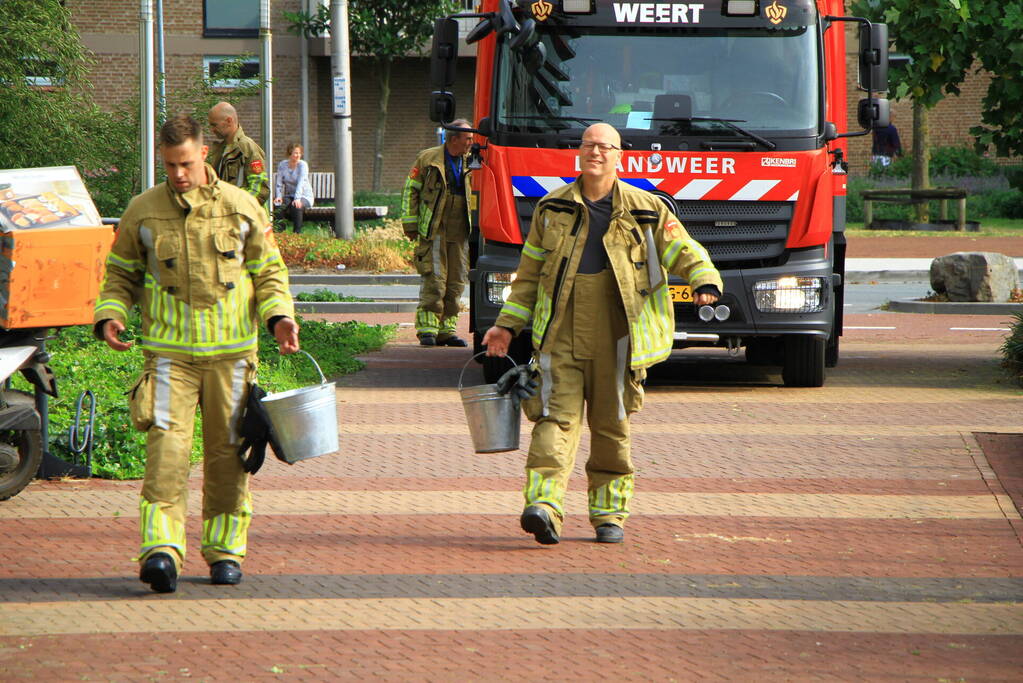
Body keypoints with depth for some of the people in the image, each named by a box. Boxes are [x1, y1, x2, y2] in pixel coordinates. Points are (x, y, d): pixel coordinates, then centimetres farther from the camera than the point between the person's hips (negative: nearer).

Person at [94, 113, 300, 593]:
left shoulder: (241, 208, 6)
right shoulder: (142, 212, 5)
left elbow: (268, 271, 12)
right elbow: (120, 274, 15)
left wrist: (279, 316, -5)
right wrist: (109, 316, -4)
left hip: (230, 350, 1)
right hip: (169, 351, -1)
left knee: (227, 451, 5)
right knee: (166, 445, -15)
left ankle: (225, 549, 17)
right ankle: (162, 549, -22)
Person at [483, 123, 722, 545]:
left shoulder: (645, 211, 7)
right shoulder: (552, 209, 13)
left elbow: (688, 255, 7)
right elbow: (529, 273, 20)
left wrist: (706, 284, -14)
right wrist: (507, 324, 15)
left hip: (616, 337, 0)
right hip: (560, 335, 1)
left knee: (611, 426, 5)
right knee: (556, 418, -12)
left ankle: (609, 513, 17)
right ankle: (544, 507, -23)